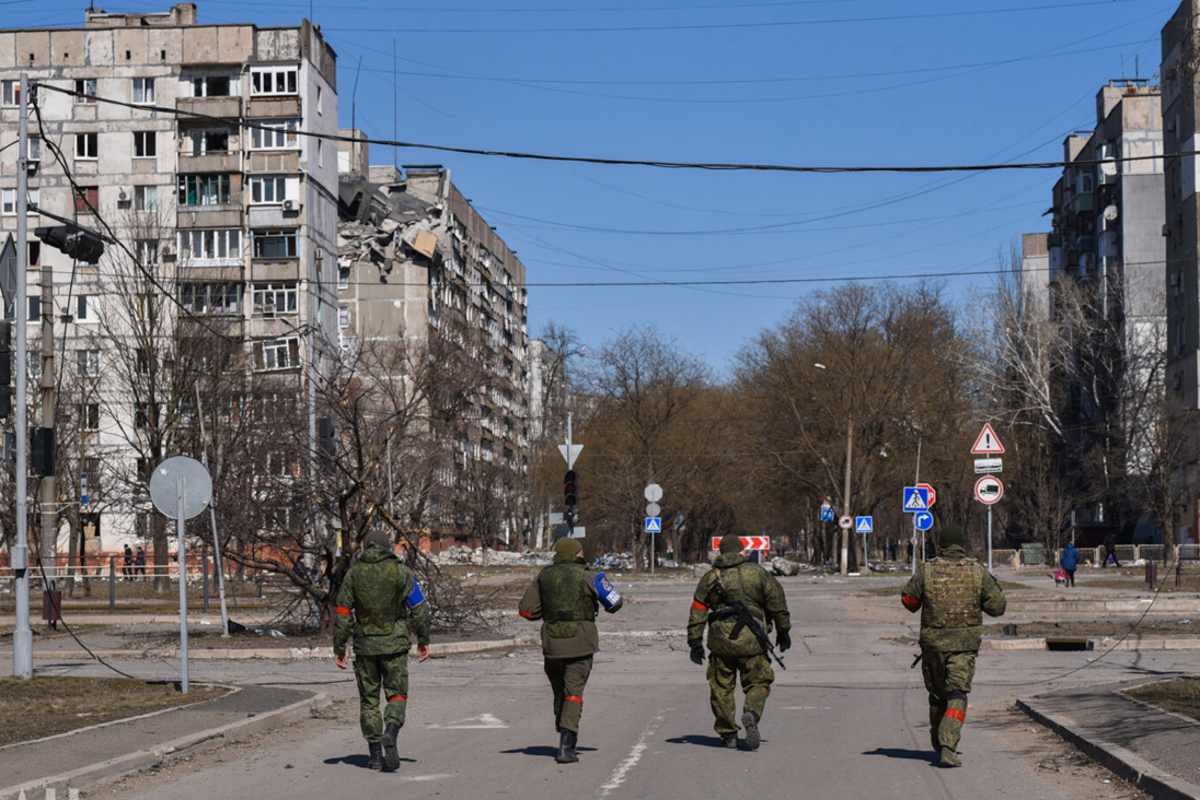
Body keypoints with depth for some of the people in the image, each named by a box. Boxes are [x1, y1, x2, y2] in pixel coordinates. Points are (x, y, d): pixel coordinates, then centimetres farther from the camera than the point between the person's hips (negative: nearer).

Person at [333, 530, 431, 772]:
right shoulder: (400, 572, 0)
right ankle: (390, 733, -22)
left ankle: (375, 755, 8)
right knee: (397, 694, 6)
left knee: (369, 698, 10)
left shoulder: (354, 573, 3)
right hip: (395, 643, -1)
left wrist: (339, 648, 5)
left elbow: (342, 614, 1)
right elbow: (419, 608, -1)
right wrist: (423, 640, 8)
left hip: (365, 644, 1)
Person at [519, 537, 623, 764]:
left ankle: (565, 741, 27)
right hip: (580, 644, -4)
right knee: (573, 694, -4)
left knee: (559, 693, 18)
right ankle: (566, 747, -15)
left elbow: (526, 610, 6)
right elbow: (615, 604, -1)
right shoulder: (586, 576, -5)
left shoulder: (544, 576, 7)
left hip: (552, 643, 4)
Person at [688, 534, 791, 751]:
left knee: (721, 688, 11)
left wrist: (695, 643, 14)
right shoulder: (757, 573, 5)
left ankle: (728, 734, 9)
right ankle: (752, 713, -19)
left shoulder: (710, 578, 10)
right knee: (758, 683, 9)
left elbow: (697, 613, 9)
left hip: (720, 640, 1)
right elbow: (777, 603, 4)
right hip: (751, 640, -1)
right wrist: (783, 631, 14)